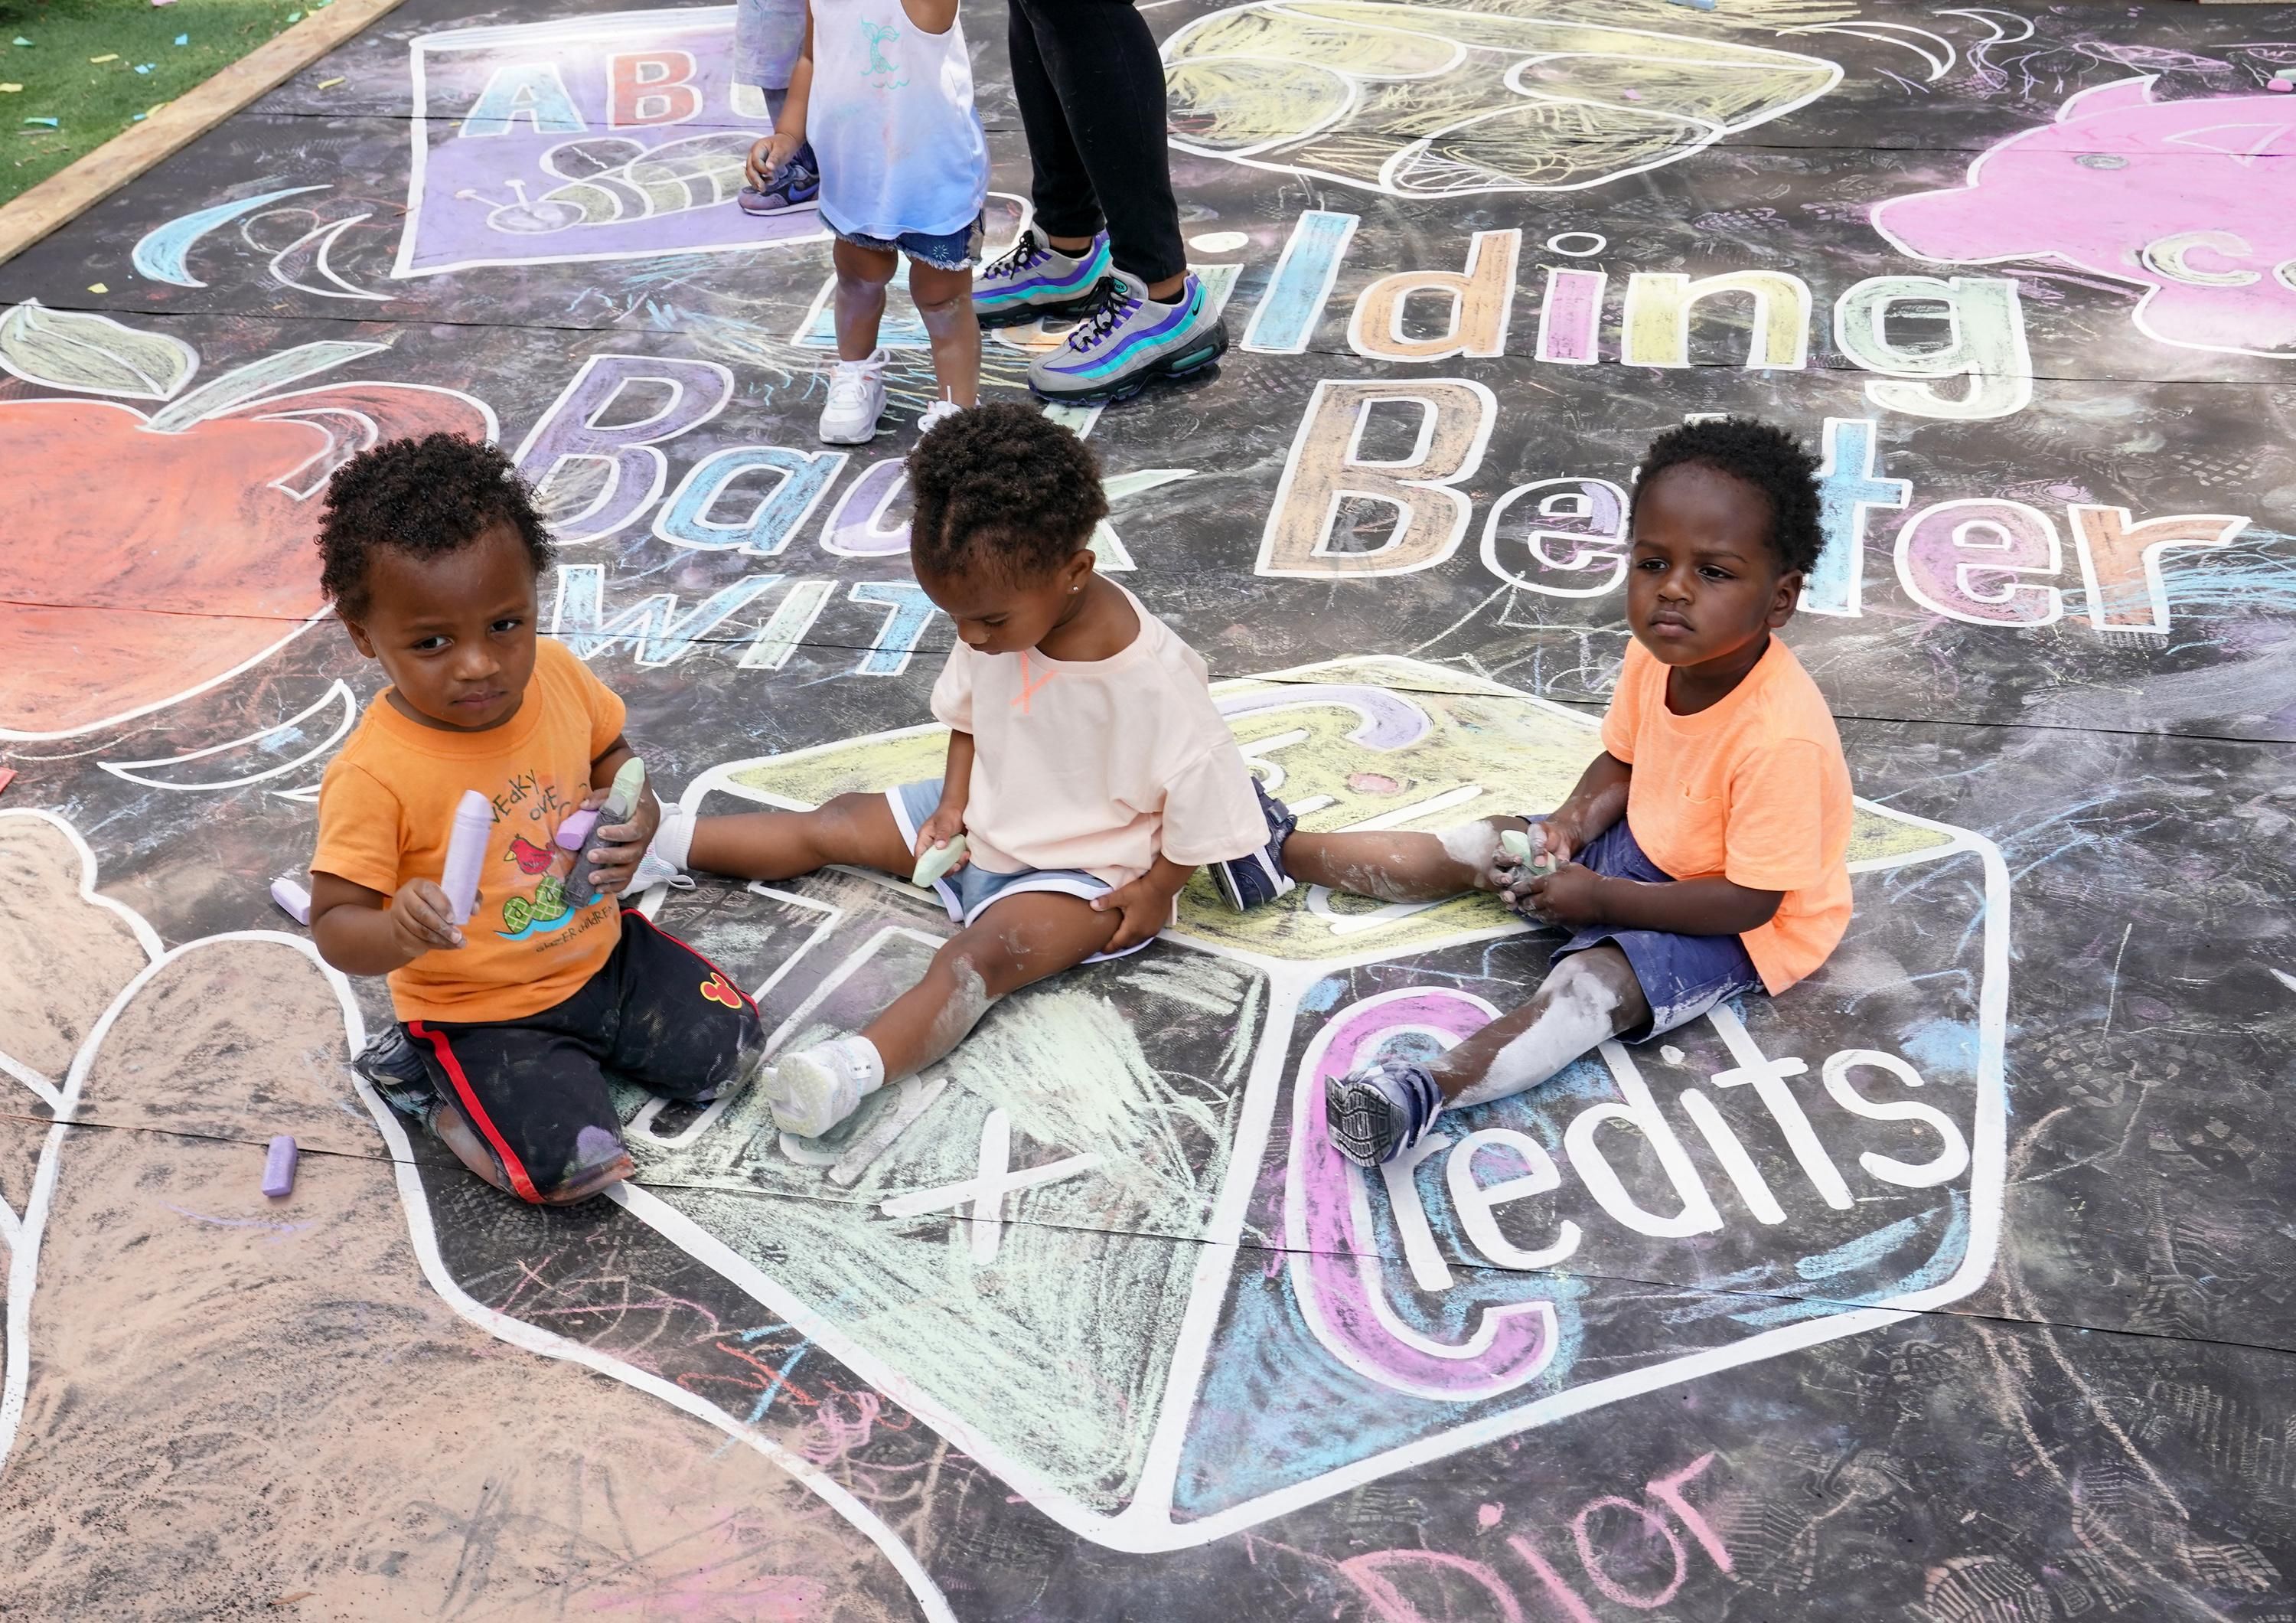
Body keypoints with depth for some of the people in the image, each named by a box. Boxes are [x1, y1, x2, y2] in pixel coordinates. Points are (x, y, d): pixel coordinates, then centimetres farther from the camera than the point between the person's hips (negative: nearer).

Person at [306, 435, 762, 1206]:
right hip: (478, 1010, -6)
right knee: (575, 1166, -18)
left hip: (603, 951, 6)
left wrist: (635, 820, -12)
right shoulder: (373, 777, -27)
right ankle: (423, 1077, 6)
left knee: (731, 1048, 3)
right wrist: (398, 932, -43)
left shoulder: (559, 677, -10)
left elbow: (611, 758, 11)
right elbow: (334, 925, -20)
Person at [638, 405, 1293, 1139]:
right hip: (984, 820, 8)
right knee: (833, 824, 5)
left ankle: (855, 1067, -53)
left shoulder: (1154, 681, -31)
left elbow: (1207, 801, -22)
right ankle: (660, 840, 15)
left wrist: (1156, 890, -15)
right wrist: (955, 802, -5)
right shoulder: (1000, 617, -12)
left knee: (982, 954, -31)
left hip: (1083, 872, -8)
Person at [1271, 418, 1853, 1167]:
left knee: (1590, 982, -31)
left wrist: (1601, 897, -24)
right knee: (1477, 846, 7)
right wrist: (1569, 824, -15)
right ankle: (1281, 850, 18)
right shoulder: (1658, 655, -13)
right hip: (1646, 847, 8)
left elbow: (1749, 900, -29)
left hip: (1739, 926, -8)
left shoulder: (1781, 738, -35)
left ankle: (1426, 1089, -50)